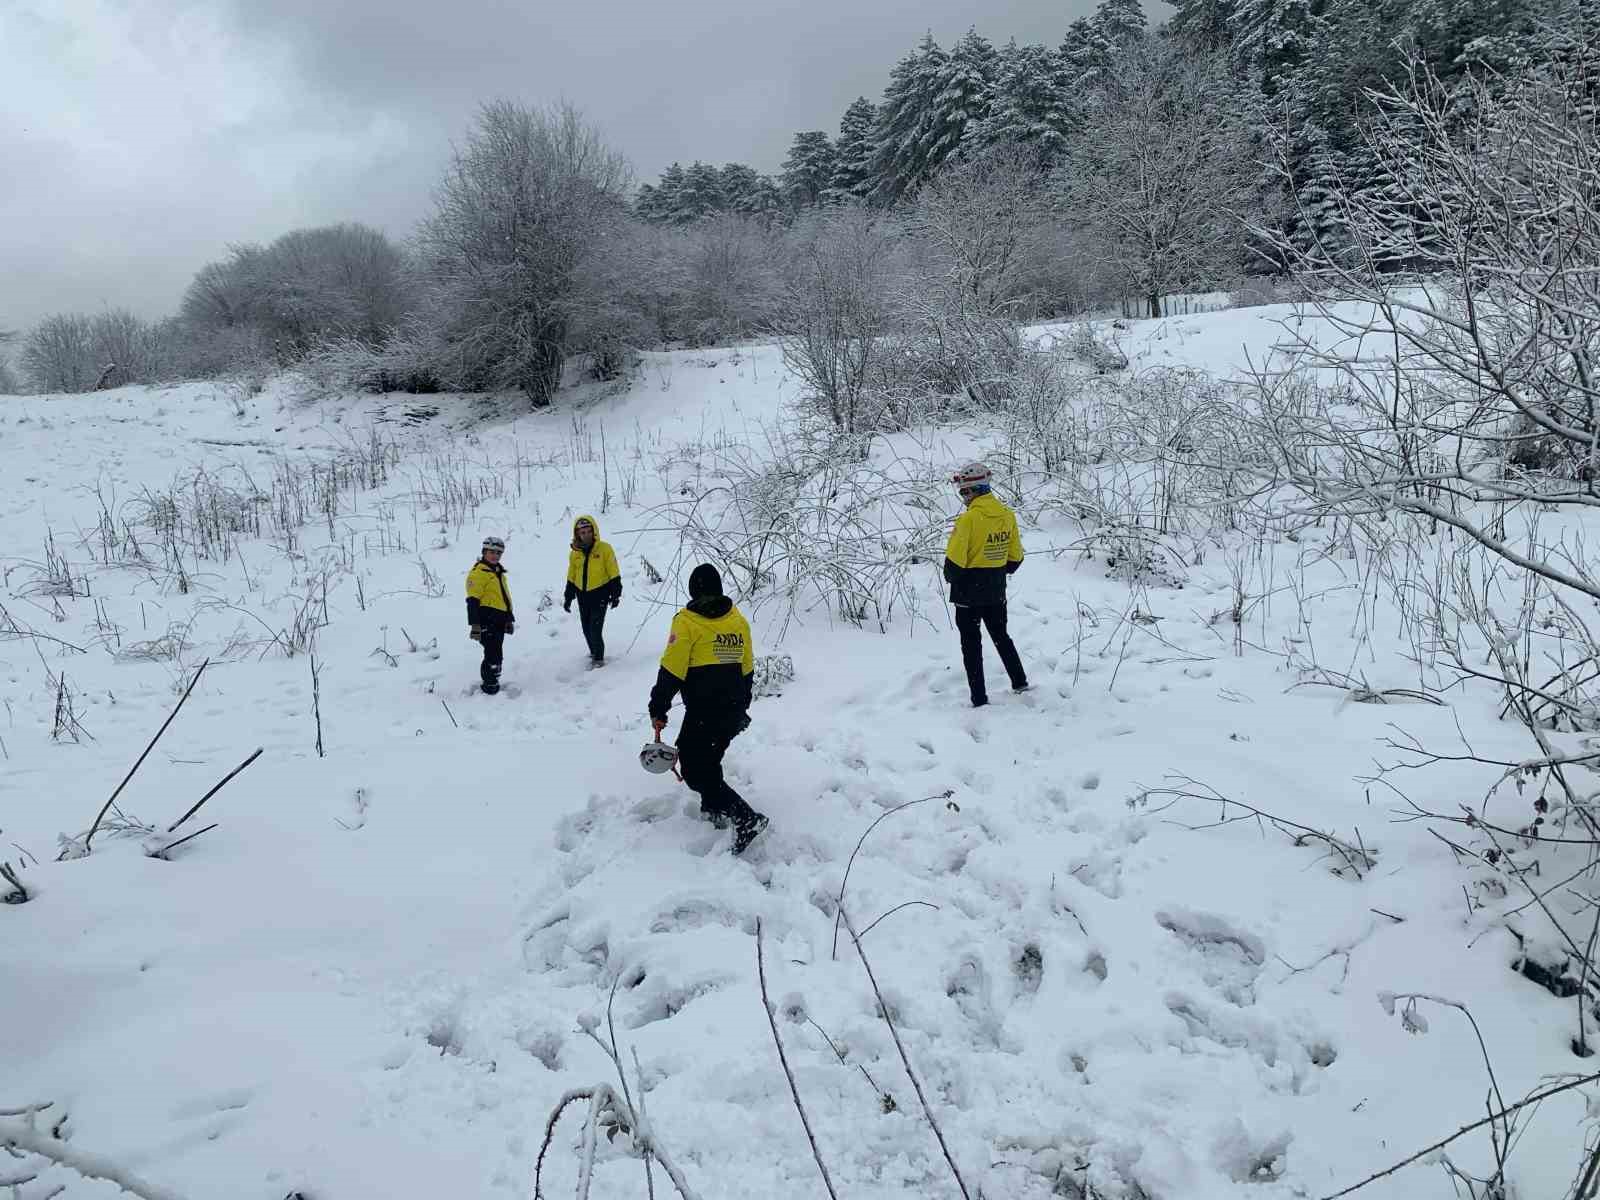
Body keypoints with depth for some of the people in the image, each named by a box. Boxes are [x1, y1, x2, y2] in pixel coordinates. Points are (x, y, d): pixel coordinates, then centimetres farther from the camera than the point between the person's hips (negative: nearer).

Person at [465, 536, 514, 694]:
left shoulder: (499, 572, 19)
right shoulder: (478, 572, -10)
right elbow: (473, 601, -16)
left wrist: (509, 619, 30)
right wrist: (474, 624, -22)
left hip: (499, 620, 9)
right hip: (487, 620, -9)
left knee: (496, 655, 17)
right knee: (494, 656, -11)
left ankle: (492, 682, 29)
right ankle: (490, 686, -1)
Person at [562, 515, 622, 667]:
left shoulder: (604, 549, -9)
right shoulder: (575, 553, 5)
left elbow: (614, 574, -6)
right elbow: (571, 577, 14)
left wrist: (616, 594, -9)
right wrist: (568, 597, 14)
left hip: (600, 594, -5)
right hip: (582, 595, 5)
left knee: (595, 628, -10)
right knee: (586, 628, 12)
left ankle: (598, 657, 4)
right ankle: (594, 652, 31)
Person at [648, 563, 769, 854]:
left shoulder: (687, 622, -11)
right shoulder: (739, 620, 8)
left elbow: (671, 670, -14)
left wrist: (658, 709, -5)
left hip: (703, 713, -7)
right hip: (734, 711, 7)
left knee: (695, 771, -3)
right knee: (710, 759, 25)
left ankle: (746, 818, -13)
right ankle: (714, 810, 31)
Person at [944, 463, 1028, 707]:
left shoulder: (969, 518, -21)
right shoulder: (1007, 515, -1)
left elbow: (954, 560, -19)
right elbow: (1015, 557, 7)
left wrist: (950, 577, 0)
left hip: (968, 592, -6)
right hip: (996, 591, 6)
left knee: (971, 644, 5)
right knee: (1001, 636, 24)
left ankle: (979, 698, 7)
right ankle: (1020, 682, 33)